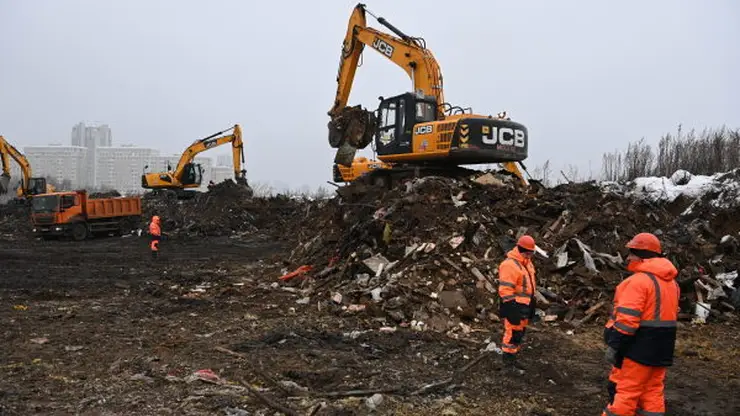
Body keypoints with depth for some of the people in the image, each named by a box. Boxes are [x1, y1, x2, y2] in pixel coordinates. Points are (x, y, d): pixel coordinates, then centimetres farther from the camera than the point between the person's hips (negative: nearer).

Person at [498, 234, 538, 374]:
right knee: (513, 334, -2)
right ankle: (508, 363, 8)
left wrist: (532, 306, 20)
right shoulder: (510, 265, -20)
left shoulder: (527, 263, 11)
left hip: (524, 305, 9)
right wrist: (512, 310, -24)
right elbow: (505, 290, -23)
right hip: (514, 306, -9)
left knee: (519, 334, 16)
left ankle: (512, 359, 28)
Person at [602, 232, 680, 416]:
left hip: (638, 347, -9)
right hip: (661, 347, 9)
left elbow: (627, 319, -23)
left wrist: (613, 345, -19)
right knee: (652, 391, 14)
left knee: (624, 391, -2)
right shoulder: (671, 282, 13)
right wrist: (660, 342, 22)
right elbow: (670, 313, 18)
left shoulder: (638, 280, -18)